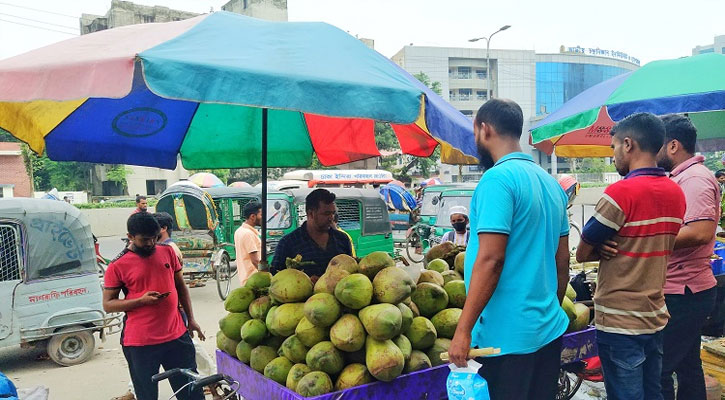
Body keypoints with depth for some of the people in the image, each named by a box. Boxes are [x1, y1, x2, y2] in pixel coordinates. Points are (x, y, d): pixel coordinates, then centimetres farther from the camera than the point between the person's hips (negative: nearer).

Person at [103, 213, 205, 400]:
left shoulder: (167, 252, 6)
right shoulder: (117, 266, -5)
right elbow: (108, 305, -3)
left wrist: (191, 319, 12)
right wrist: (141, 300, -17)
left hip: (177, 336, 3)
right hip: (140, 343, -3)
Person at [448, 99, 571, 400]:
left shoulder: (497, 178, -15)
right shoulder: (551, 182, 10)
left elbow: (490, 260, -22)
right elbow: (562, 260, 14)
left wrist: (463, 330, -17)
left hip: (507, 335, -8)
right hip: (550, 329, 8)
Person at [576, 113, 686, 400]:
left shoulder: (621, 192, -20)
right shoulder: (676, 193, 4)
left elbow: (582, 254, -13)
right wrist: (617, 249, 1)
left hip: (619, 322, -7)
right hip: (656, 318, 7)